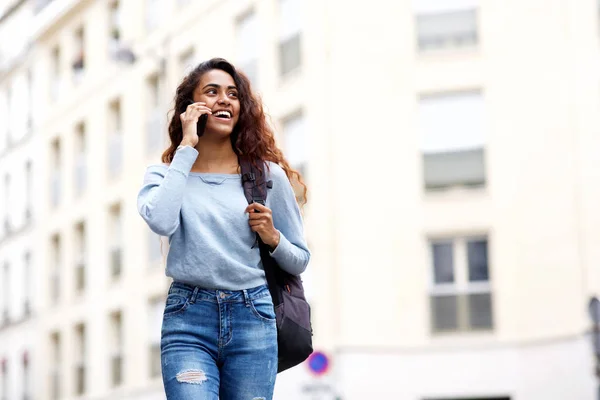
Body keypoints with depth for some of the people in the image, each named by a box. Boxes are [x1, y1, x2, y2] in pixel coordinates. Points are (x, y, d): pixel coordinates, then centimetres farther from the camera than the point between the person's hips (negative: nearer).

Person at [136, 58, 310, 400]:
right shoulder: (165, 175, 7)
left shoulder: (268, 175, 8)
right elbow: (161, 221, -18)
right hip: (188, 319, -1)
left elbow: (300, 260, 14)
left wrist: (272, 237, -8)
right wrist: (186, 147, -9)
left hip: (252, 319, 2)